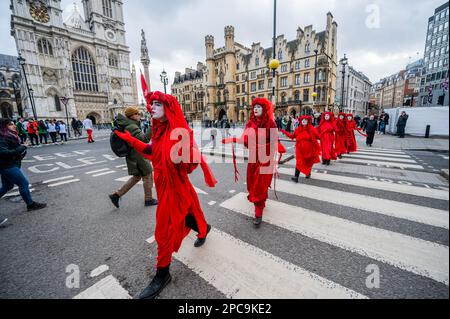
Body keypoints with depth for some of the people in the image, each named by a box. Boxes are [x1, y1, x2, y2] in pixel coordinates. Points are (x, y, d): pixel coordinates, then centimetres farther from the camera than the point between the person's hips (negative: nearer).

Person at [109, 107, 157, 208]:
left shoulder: (129, 125, 11)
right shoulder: (132, 127, -20)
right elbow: (144, 139, -31)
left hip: (133, 156, 10)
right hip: (138, 157, -10)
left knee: (136, 177, 19)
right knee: (147, 176, 5)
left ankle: (117, 195, 20)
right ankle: (148, 199, 19)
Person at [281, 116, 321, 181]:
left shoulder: (311, 129, -5)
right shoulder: (298, 130, 3)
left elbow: (318, 136, -9)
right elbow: (292, 136, 12)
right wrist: (285, 132, 9)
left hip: (309, 149, -1)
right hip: (300, 149, 1)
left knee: (309, 162, 17)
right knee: (299, 162, -8)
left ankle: (308, 173, 41)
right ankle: (296, 177, -13)